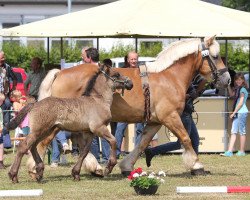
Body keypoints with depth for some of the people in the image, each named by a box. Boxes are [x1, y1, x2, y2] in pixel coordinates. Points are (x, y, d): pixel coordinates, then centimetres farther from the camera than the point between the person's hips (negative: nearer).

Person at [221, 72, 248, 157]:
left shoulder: (243, 89, -11)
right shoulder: (237, 89, 15)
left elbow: (241, 102, -15)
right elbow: (232, 94, 30)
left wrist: (234, 112, -13)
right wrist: (228, 86, 17)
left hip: (241, 112, -9)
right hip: (237, 113, 9)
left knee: (242, 132, -1)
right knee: (233, 132, 2)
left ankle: (242, 151, 5)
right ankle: (229, 151, -3)